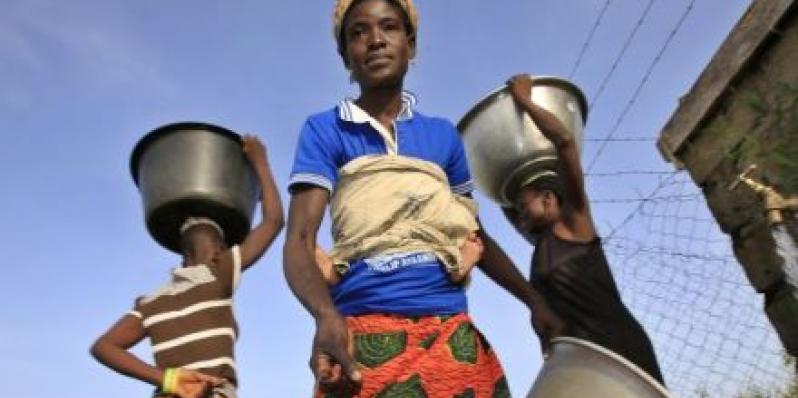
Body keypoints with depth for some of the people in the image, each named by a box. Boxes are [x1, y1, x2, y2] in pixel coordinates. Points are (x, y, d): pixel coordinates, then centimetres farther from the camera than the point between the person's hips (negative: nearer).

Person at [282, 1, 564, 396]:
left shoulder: (444, 134, 14)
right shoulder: (324, 131, 3)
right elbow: (299, 241, -8)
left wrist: (534, 300, 11)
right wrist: (326, 316, -27)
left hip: (453, 330, 4)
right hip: (364, 334, -3)